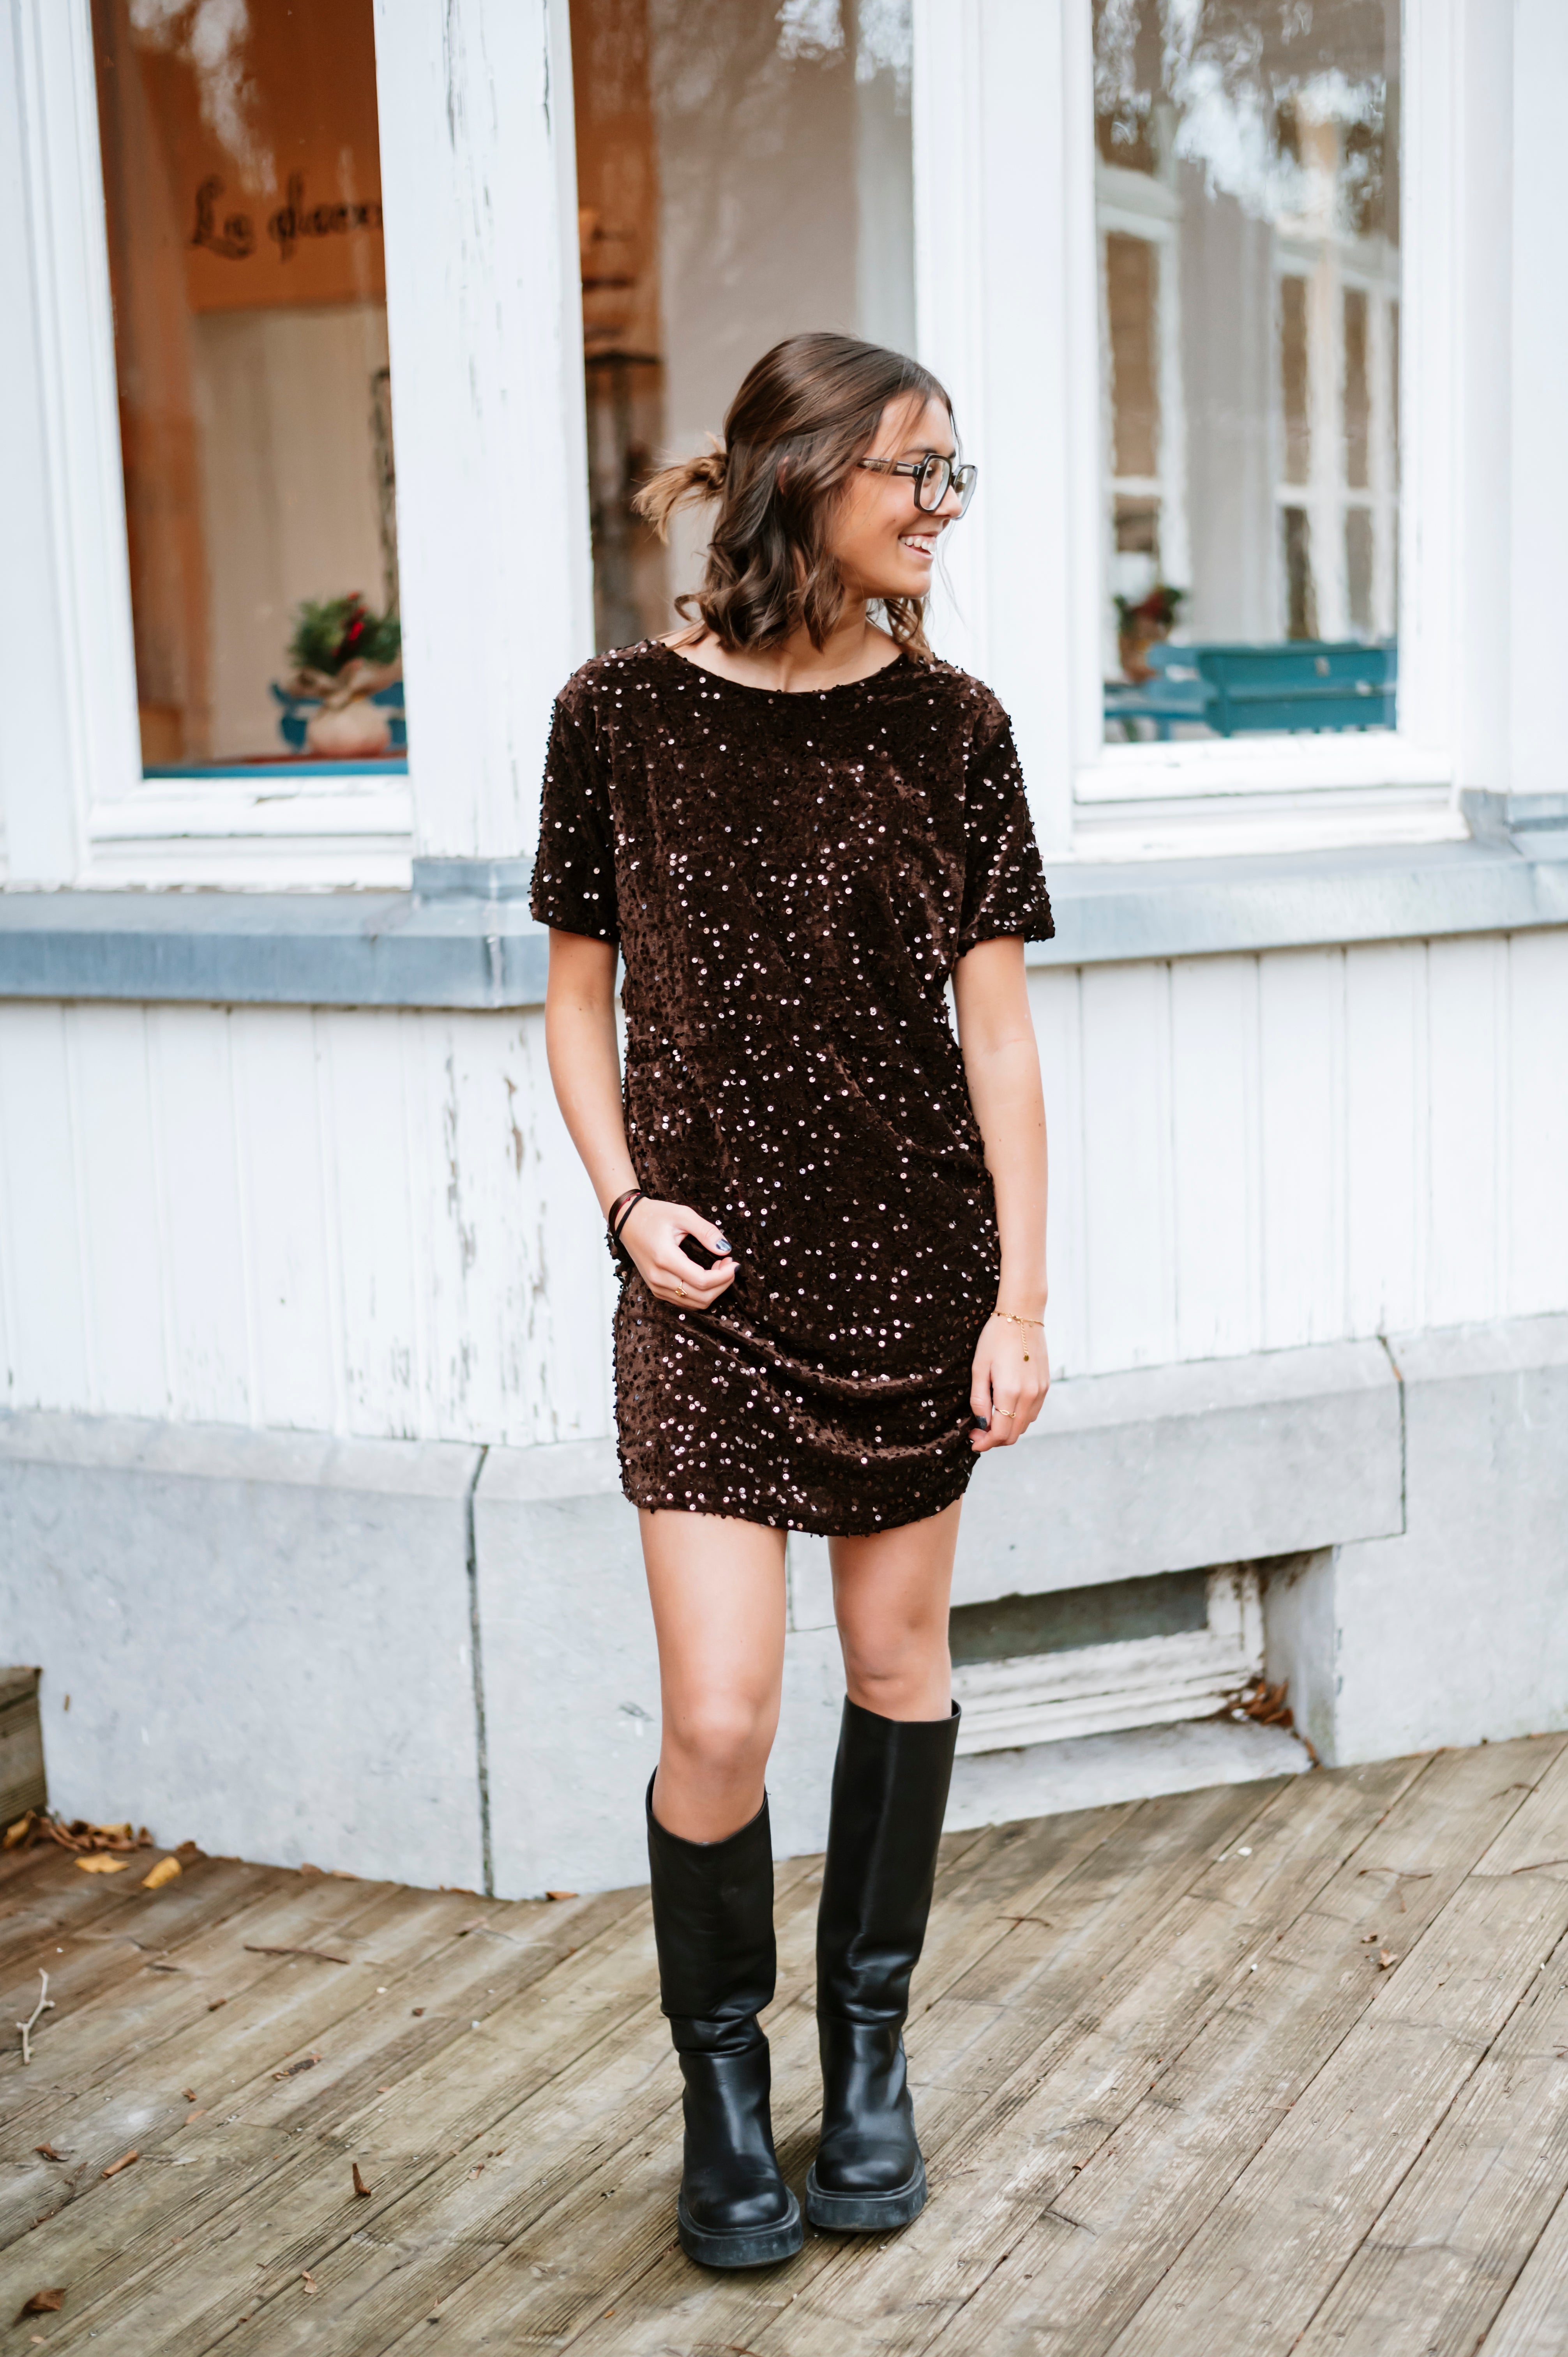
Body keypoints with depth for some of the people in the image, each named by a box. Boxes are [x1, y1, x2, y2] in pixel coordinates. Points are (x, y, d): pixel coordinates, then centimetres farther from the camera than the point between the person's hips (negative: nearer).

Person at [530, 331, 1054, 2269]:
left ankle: (868, 2041, 33)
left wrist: (1023, 1296, -5)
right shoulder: (624, 714, -4)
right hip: (712, 1275, -1)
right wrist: (624, 1196, -9)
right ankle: (721, 2073, 21)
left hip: (915, 1264, 2)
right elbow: (581, 993, 5)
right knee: (717, 1718, -5)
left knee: (899, 1660, 12)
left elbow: (998, 1029, -1)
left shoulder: (949, 726, -2)